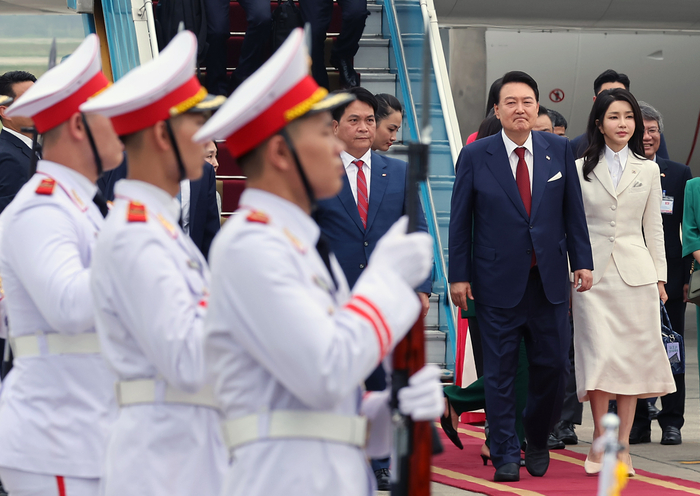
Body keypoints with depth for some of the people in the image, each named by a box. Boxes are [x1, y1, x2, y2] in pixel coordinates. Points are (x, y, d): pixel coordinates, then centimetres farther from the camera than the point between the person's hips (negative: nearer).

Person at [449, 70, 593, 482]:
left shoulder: (559, 150, 5)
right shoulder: (475, 156, -1)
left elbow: (573, 210, 9)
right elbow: (460, 220, 1)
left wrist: (582, 260, 3)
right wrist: (459, 274, -3)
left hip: (550, 280, 2)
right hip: (498, 282, -2)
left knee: (553, 366, 4)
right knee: (500, 372, 1)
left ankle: (538, 441, 26)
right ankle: (505, 456, 9)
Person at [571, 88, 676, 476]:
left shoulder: (647, 171, 10)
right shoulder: (580, 169, 5)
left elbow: (653, 228, 12)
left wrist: (660, 277, 7)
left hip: (635, 271, 2)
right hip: (593, 271, -2)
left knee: (632, 356, 0)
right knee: (601, 354, -9)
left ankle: (623, 444, 5)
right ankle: (599, 441, 0)